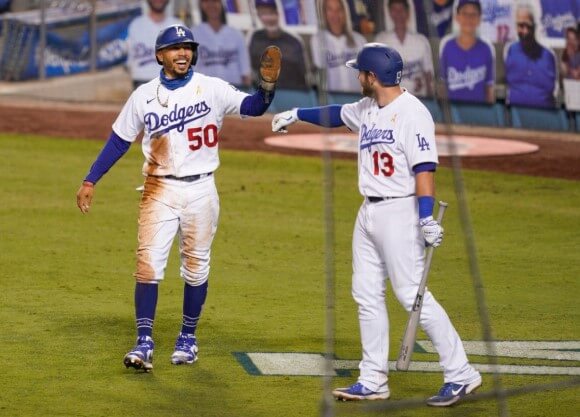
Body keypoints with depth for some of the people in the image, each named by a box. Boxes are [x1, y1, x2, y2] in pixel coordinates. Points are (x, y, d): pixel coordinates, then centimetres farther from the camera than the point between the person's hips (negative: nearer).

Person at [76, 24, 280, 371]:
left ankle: (188, 337, 23)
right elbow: (119, 141, 9)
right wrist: (91, 181, 4)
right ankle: (144, 343, -10)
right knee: (149, 264, -9)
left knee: (196, 267, 8)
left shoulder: (212, 89, -1)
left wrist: (267, 84, -31)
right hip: (160, 191, 0)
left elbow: (252, 107, -11)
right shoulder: (144, 96, 3)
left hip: (200, 190, 0)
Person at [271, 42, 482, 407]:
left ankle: (461, 375, -8)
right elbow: (336, 114, 32)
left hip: (399, 212, -9)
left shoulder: (412, 112, -16)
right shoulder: (366, 110, 10)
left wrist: (426, 218, -31)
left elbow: (425, 167, -23)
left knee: (412, 294, -12)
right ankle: (374, 381, 16)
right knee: (367, 295, 9)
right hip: (369, 213, 9)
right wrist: (296, 114, 43)